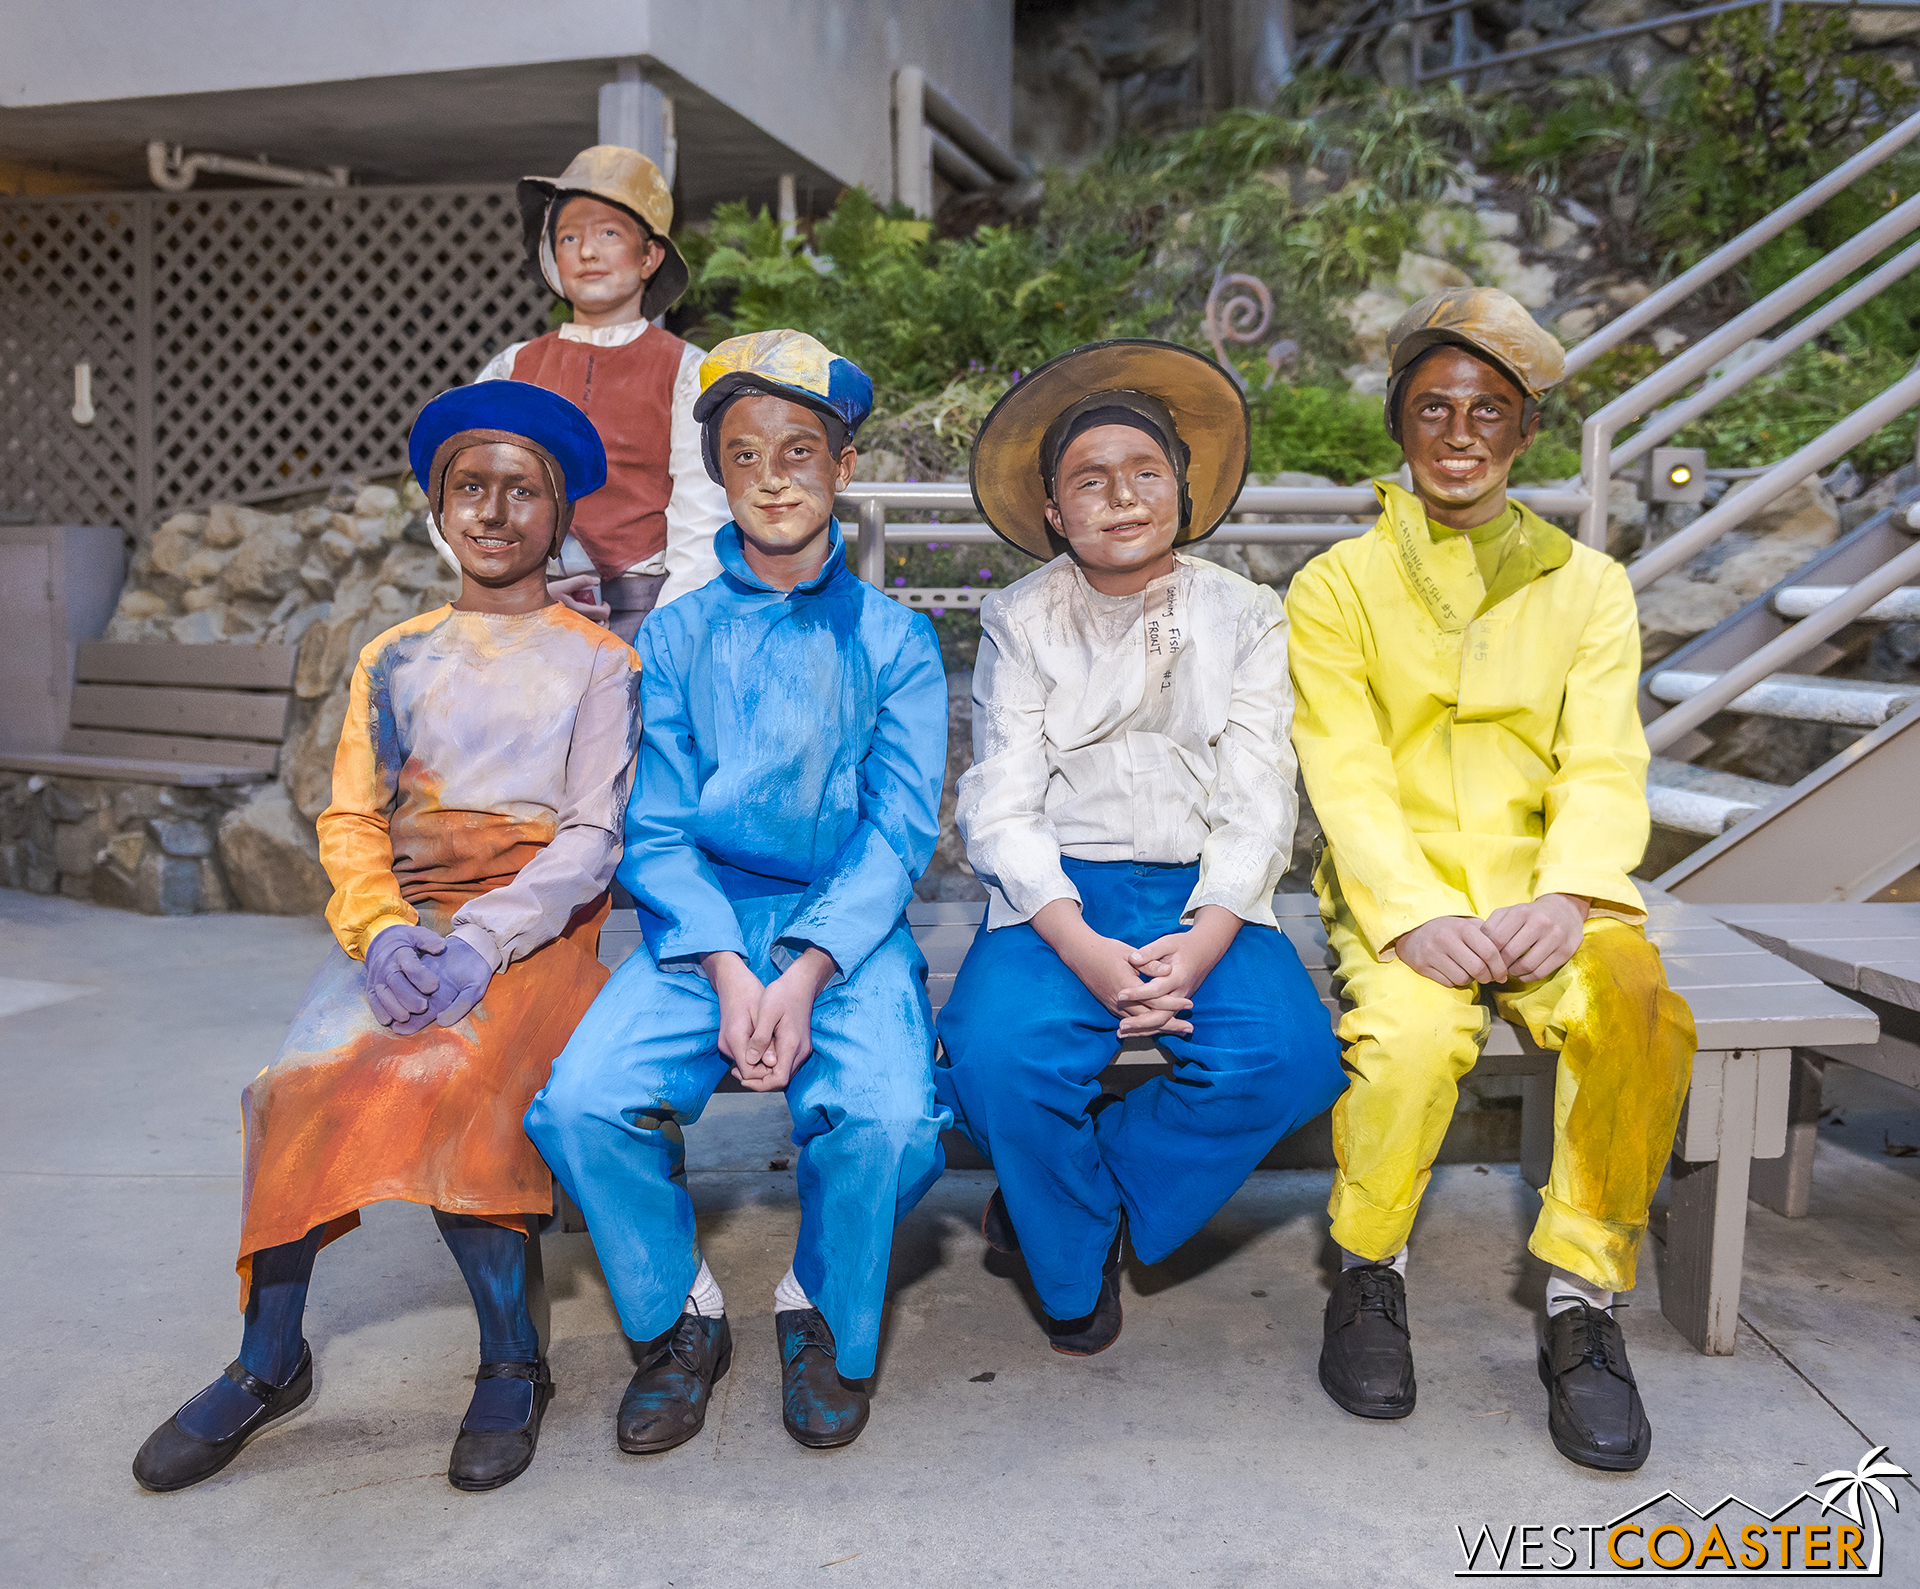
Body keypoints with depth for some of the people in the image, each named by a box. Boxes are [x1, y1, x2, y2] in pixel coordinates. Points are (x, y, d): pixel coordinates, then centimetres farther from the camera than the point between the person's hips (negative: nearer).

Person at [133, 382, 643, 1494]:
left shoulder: (597, 662, 5)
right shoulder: (395, 658, 16)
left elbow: (592, 838, -5)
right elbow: (350, 822, 8)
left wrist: (480, 943, -21)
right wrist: (384, 931, -13)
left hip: (538, 928, -3)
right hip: (402, 921, 4)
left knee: (445, 1073, -31)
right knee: (309, 1074, -24)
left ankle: (515, 1358, -15)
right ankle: (270, 1361, -10)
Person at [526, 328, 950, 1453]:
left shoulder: (893, 640, 7)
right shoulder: (677, 635, 11)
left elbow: (900, 831, -2)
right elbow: (658, 831, 4)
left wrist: (801, 978, -17)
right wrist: (728, 974, -14)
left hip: (848, 927, -1)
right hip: (703, 926, 2)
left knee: (886, 1116, -29)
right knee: (582, 1102, -24)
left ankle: (825, 1318, 4)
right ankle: (681, 1317, 5)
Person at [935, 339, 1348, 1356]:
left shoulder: (1245, 617, 9)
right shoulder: (1020, 623, 7)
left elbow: (1258, 802, 1)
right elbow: (1001, 808, -2)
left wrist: (1201, 941, -17)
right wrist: (1082, 948, -19)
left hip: (1206, 896, 1)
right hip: (1059, 897, -1)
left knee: (1289, 1056, -27)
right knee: (997, 1053, -30)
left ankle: (1043, 1202, -2)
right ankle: (1075, 1263, 4)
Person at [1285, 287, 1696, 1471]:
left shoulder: (1588, 586, 12)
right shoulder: (1339, 586, 7)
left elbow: (1604, 769, 1)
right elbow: (1347, 777, -4)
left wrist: (1563, 899, -19)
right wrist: (1416, 915, -21)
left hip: (1545, 895, 2)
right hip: (1400, 895, -1)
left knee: (1646, 1011, -29)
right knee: (1413, 1033, -31)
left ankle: (1585, 1296, -9)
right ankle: (1371, 1272, -2)